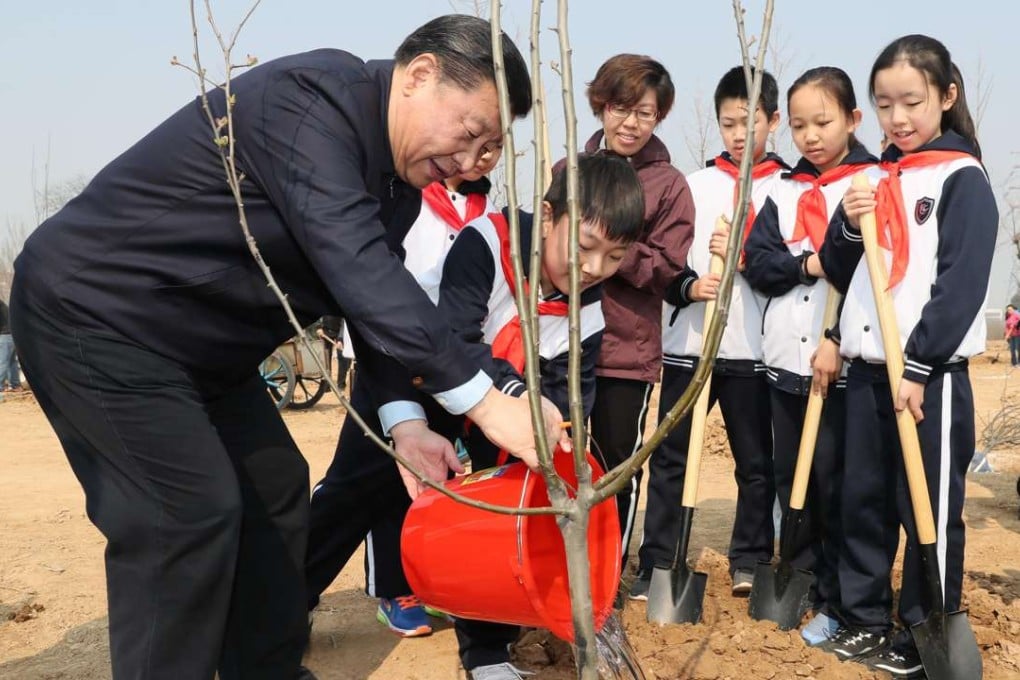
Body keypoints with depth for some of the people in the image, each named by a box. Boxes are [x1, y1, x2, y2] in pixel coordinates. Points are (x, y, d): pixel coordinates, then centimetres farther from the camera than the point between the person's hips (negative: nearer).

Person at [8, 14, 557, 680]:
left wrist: (403, 421, -5)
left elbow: (377, 293, 9)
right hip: (93, 311, -10)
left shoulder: (399, 180, 4)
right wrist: (483, 400, -36)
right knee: (191, 512, -15)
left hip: (198, 346, 10)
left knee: (275, 486, 11)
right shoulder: (307, 100, -26)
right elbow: (355, 270, -36)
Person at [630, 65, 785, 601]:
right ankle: (656, 563, 11)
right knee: (668, 457, 3)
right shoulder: (693, 185, 10)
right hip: (688, 342, 2)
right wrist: (690, 286, -13)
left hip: (753, 349, -1)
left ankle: (750, 561, 21)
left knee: (756, 460, 7)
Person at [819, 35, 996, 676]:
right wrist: (849, 227, -6)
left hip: (930, 374, -6)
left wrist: (918, 367, -17)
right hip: (869, 368, 6)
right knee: (864, 501, 13)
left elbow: (961, 284, -14)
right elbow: (839, 272, 14)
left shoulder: (963, 179, -6)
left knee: (929, 510, 2)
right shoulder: (876, 178, 13)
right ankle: (864, 619, 26)